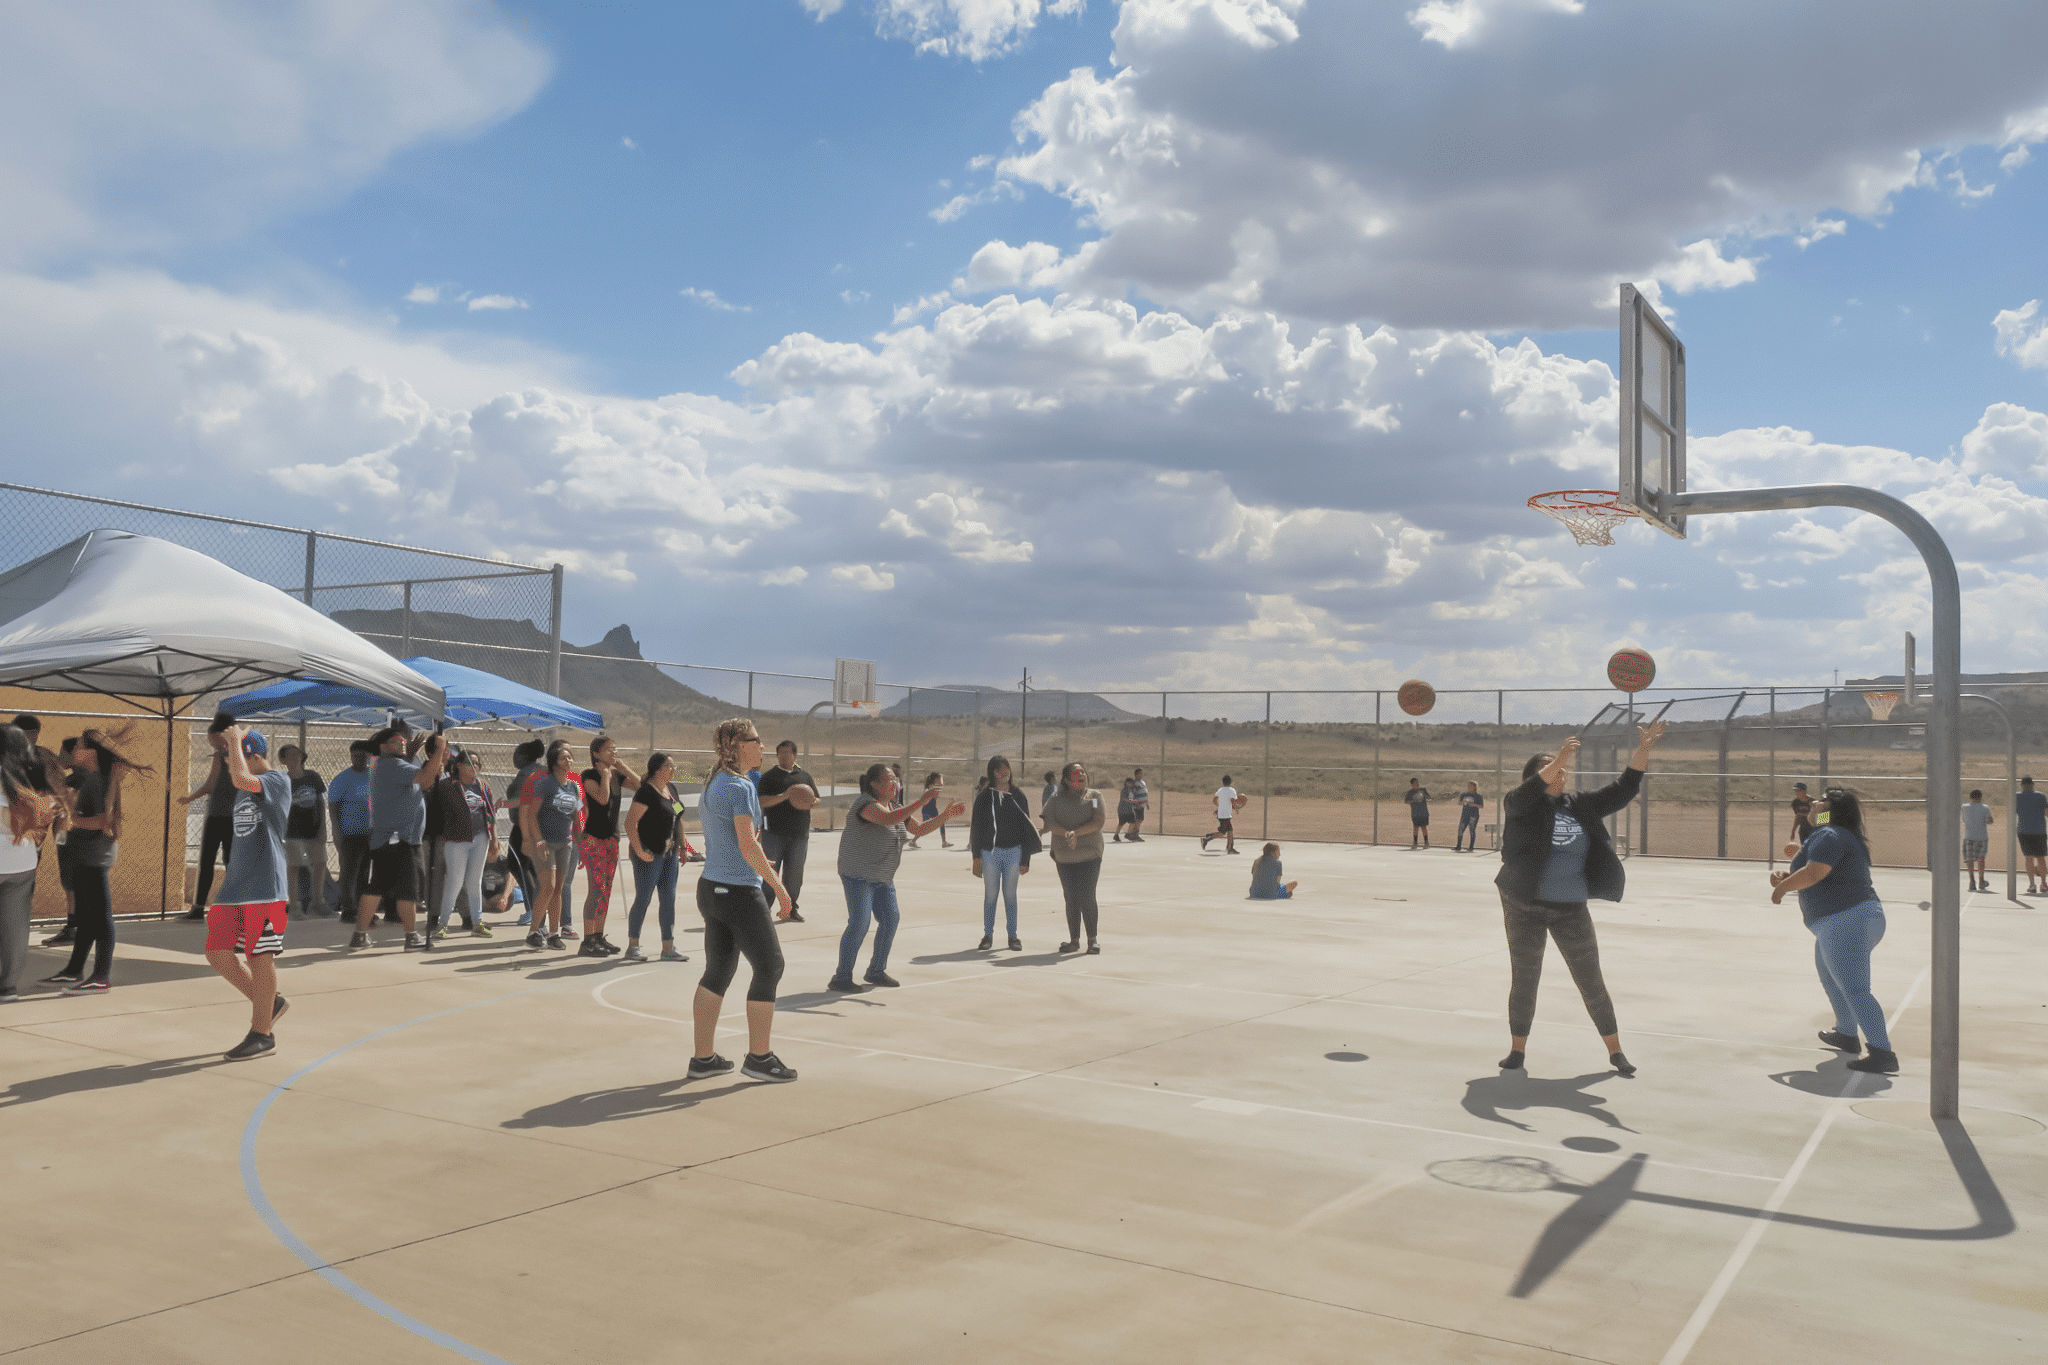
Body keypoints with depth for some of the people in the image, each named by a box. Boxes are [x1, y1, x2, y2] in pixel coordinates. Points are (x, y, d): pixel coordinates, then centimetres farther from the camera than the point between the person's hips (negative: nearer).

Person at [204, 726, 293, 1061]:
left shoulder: (277, 780, -9)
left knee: (260, 957, -2)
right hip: (235, 885, 8)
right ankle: (269, 1003, 24)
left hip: (265, 888, -8)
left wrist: (235, 741, -15)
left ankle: (262, 1033, 9)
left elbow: (241, 779, -28)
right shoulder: (245, 791, 17)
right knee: (218, 954, 5)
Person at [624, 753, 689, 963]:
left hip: (670, 853, 8)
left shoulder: (671, 788, 12)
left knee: (669, 899, 8)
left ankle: (668, 948, 13)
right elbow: (630, 821, -20)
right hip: (650, 855, -8)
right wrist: (639, 850, -22)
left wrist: (682, 847, 17)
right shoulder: (646, 792, -14)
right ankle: (632, 947, 11)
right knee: (643, 899, 0)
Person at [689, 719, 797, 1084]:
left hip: (710, 887, 9)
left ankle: (703, 1057, 17)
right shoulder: (740, 787, -15)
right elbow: (748, 845, -21)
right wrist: (779, 886, -17)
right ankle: (758, 1057, 9)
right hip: (739, 891, -9)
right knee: (769, 966, 2)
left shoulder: (712, 784, 14)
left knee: (717, 971, 13)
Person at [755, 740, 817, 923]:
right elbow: (762, 801, -9)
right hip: (774, 833, -3)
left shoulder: (805, 776, 14)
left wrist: (811, 803, -6)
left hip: (799, 834, 3)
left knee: (794, 875, 7)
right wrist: (784, 796, -22)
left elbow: (816, 799, 18)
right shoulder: (769, 776, 3)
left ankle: (791, 908, 18)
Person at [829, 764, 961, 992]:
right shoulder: (866, 803, -16)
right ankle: (841, 978, -5)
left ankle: (876, 971, 23)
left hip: (883, 877, 9)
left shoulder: (895, 807, 12)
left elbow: (919, 828, 16)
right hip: (858, 875, -9)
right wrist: (922, 801, -36)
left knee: (890, 920, 8)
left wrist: (946, 815, 3)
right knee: (859, 924, -13)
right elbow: (888, 819, -34)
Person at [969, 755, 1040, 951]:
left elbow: (1026, 827, 7)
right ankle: (988, 935, 13)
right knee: (990, 894, 3)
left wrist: (1025, 859, 3)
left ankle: (1013, 936, 13)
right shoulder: (984, 797, 3)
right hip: (989, 852, -1)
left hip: (1013, 851, 1)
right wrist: (976, 857, -4)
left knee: (1010, 894, 5)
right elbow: (976, 827, 3)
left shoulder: (1017, 796, 6)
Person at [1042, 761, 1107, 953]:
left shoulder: (1094, 795, 7)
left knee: (1087, 897, -9)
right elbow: (1049, 822, -2)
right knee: (1071, 899, 6)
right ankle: (1074, 940, 14)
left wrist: (1076, 832, -18)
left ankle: (1092, 940, 1)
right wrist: (1066, 834, -20)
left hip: (1090, 855, -2)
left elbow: (1098, 822, -6)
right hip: (1064, 856, 2)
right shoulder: (1057, 798, 10)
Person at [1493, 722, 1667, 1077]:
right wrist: (1557, 761, -42)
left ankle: (1615, 1051, 18)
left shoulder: (1581, 806, 5)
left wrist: (1644, 750, -11)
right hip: (1524, 907, -3)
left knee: (1591, 981, 7)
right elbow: (1525, 794, -30)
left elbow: (1622, 791, 0)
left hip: (1572, 910, 3)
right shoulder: (1521, 805, -7)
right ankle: (1517, 1049, 19)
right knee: (1524, 979, 6)